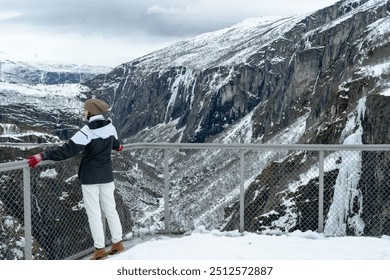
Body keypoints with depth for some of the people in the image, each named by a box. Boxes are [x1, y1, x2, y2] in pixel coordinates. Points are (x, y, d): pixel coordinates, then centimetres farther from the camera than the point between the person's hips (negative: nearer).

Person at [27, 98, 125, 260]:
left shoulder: (87, 131, -22)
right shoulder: (110, 126, -2)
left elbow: (68, 150, -27)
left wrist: (43, 156, -27)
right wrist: (118, 147, 45)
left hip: (90, 177, -6)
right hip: (107, 175, 6)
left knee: (94, 213, 3)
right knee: (110, 209, 16)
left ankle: (100, 250, 8)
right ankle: (117, 243, 24)